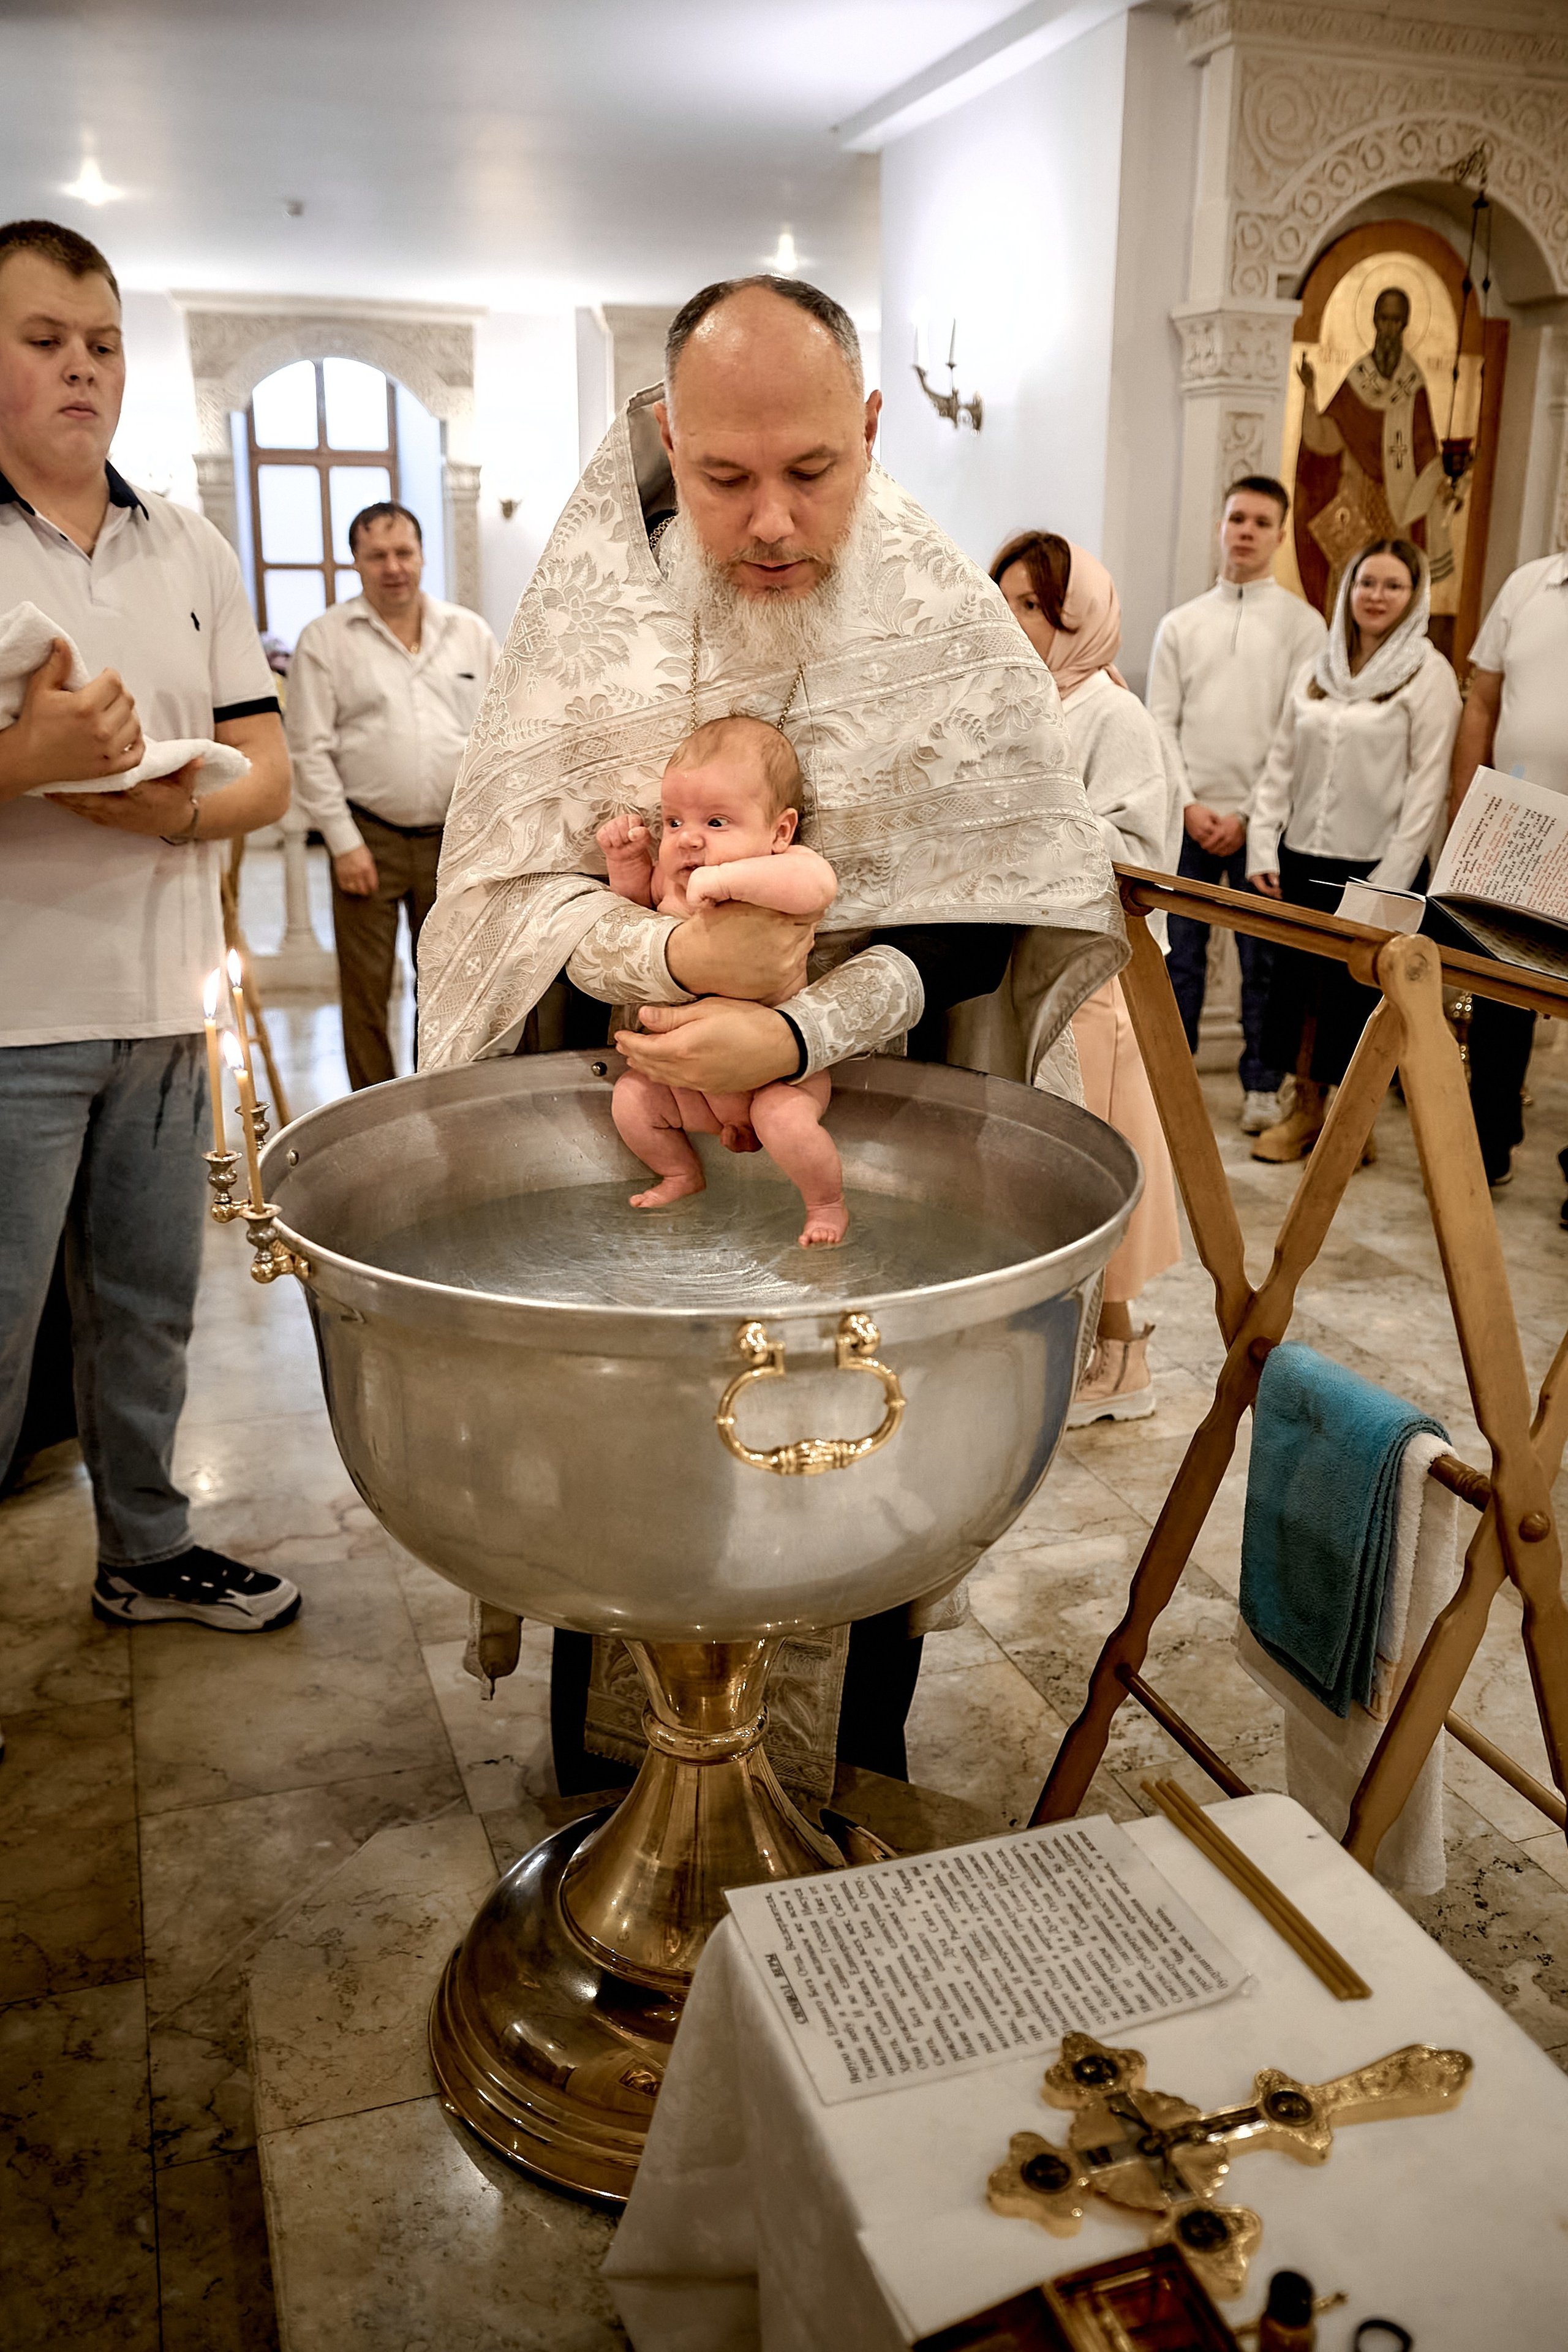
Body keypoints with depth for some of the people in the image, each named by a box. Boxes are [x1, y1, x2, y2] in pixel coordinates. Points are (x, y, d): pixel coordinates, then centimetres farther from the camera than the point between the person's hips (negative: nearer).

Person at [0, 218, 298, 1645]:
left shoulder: (194, 551, 13)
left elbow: (267, 770, 8)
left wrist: (172, 806, -12)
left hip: (163, 1004, 5)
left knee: (149, 1309, 15)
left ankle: (147, 1552, 32)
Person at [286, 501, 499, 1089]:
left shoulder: (470, 632, 9)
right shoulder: (325, 639, 0)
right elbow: (310, 751, -3)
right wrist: (344, 842, -8)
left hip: (452, 836, 3)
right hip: (369, 836, -2)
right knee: (366, 991, 1)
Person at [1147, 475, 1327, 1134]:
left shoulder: (1302, 623, 3)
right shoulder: (1181, 624, 11)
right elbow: (1159, 725, 7)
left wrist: (1248, 815, -10)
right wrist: (1188, 806, -6)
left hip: (1262, 820, -2)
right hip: (1189, 818, 2)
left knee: (1265, 957, 1)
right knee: (1179, 952, 5)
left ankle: (1262, 1086, 10)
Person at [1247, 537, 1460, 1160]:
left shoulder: (1428, 675, -3)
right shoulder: (1315, 670, 11)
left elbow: (1427, 783, -8)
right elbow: (1281, 764, 13)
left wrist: (1391, 879, -14)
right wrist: (1263, 848, 3)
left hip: (1372, 865, -4)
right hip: (1303, 858, 4)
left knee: (1360, 989, 0)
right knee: (1298, 982, 6)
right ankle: (1307, 1109, 20)